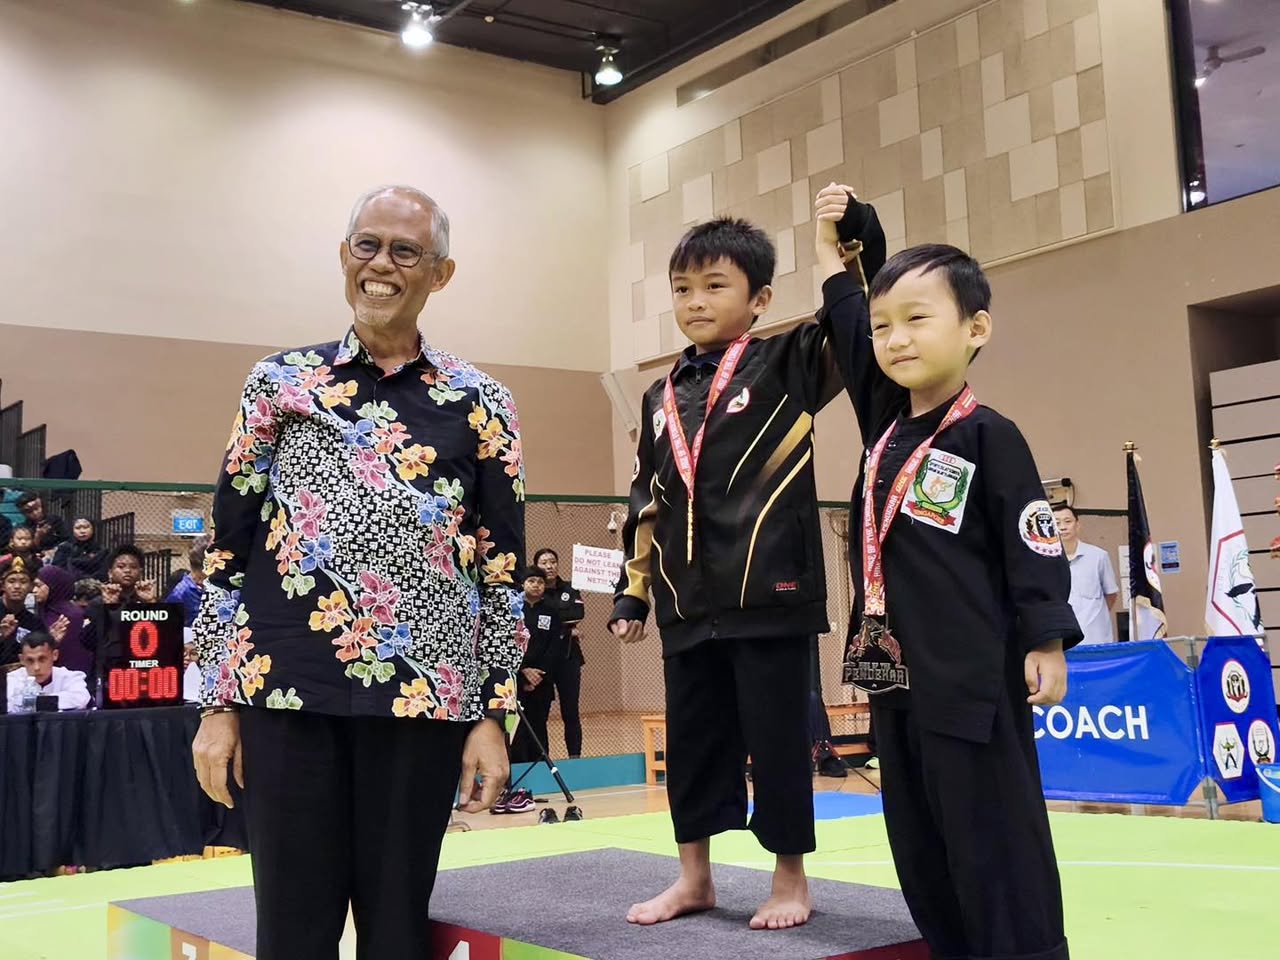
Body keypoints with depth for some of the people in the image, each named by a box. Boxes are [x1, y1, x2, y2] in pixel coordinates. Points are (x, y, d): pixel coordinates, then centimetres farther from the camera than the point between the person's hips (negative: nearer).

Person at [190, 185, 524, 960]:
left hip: (420, 696, 0)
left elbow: (503, 570, 5)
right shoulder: (280, 383, 7)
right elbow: (229, 548, 7)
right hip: (285, 690, 1)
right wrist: (218, 702, 3)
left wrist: (493, 714, 0)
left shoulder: (479, 404, 5)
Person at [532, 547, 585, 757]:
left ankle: (575, 756, 6)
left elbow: (578, 614, -6)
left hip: (568, 658, 3)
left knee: (570, 712, 2)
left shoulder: (570, 591, 12)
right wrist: (568, 631, -10)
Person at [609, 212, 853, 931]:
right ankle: (695, 877, 27)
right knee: (692, 738, 12)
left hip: (770, 595, -5)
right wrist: (632, 592, 16)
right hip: (687, 605, 5)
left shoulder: (787, 365, 0)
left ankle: (791, 877, 20)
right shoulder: (662, 398, 14)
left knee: (776, 738, 3)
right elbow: (646, 503, 17)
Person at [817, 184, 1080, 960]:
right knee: (921, 841, 15)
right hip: (897, 671, 7)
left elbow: (1034, 544, -9)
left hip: (974, 676, -7)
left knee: (995, 840, -2)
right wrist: (836, 247, 17)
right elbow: (847, 328, 19)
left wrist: (1046, 643, -11)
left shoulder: (989, 438, -10)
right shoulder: (885, 426, 9)